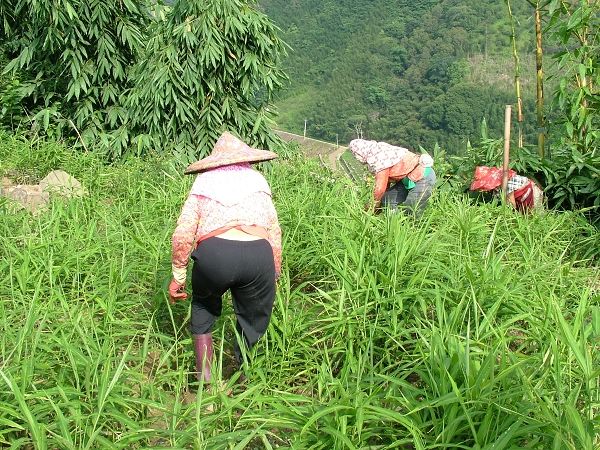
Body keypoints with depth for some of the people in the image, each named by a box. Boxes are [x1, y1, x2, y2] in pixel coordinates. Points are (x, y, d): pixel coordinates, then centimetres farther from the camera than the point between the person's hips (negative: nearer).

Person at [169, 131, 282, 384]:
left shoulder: (203, 180, 21)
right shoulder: (256, 178, 23)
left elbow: (182, 234, 11)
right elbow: (274, 232, 16)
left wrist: (178, 275, 18)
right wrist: (274, 273, 23)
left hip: (214, 252, 0)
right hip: (259, 252, 0)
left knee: (204, 305, 29)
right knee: (253, 321, 21)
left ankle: (204, 373, 24)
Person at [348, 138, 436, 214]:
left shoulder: (380, 159, -24)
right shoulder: (378, 150, 5)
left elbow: (380, 188, -22)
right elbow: (385, 179, 12)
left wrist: (372, 208, -7)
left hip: (423, 177, -10)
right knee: (387, 200, 6)